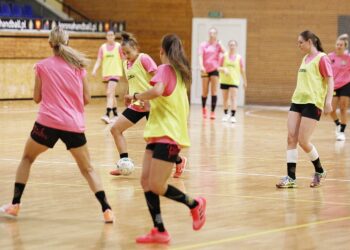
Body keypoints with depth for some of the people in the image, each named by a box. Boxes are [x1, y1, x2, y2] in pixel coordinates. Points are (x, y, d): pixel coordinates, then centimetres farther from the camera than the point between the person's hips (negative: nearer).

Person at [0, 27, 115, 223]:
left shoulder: (42, 66, 3)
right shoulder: (78, 66, 7)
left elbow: (37, 98, 7)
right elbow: (86, 99, 7)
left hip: (47, 122, -1)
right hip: (74, 125, 1)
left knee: (27, 158, 22)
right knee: (87, 168, 11)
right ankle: (106, 209, -5)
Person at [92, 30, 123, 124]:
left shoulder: (118, 46, -3)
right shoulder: (103, 47, 6)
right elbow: (99, 60, 3)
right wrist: (94, 70, -12)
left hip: (115, 73, -5)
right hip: (106, 73, 5)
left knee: (110, 93, -18)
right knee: (111, 95, 13)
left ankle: (107, 115, -25)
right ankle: (115, 115, 25)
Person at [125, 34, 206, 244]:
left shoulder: (165, 69, -9)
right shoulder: (180, 72, 18)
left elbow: (157, 91, -30)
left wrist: (136, 96, -14)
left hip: (167, 135, -9)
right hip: (158, 134, 9)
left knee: (156, 185, -9)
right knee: (146, 181, 1)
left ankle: (194, 204, 12)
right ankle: (159, 232, -1)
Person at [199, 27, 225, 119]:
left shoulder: (218, 45, 4)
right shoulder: (203, 45, 2)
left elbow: (224, 52, -15)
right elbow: (200, 56, -8)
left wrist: (219, 43, -14)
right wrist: (201, 66, -23)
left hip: (214, 70, 0)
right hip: (205, 70, 0)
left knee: (214, 92, -7)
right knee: (204, 92, 4)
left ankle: (213, 112, -5)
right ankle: (203, 108, 30)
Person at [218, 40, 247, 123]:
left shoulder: (239, 57, 1)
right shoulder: (224, 56, 1)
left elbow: (242, 70, 7)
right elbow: (219, 68, 4)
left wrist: (245, 81, 10)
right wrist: (223, 69, -18)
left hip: (234, 81, -2)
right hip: (224, 80, 2)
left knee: (233, 98, -13)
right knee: (225, 99, 12)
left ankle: (233, 116, -17)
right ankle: (226, 114, 28)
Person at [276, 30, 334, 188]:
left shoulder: (321, 58, -6)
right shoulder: (305, 59, 17)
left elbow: (330, 80, -11)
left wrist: (328, 101, -21)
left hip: (313, 103, -8)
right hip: (297, 101, 8)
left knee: (303, 141, -9)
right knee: (291, 138, -3)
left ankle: (319, 171, 14)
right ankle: (291, 178, -3)